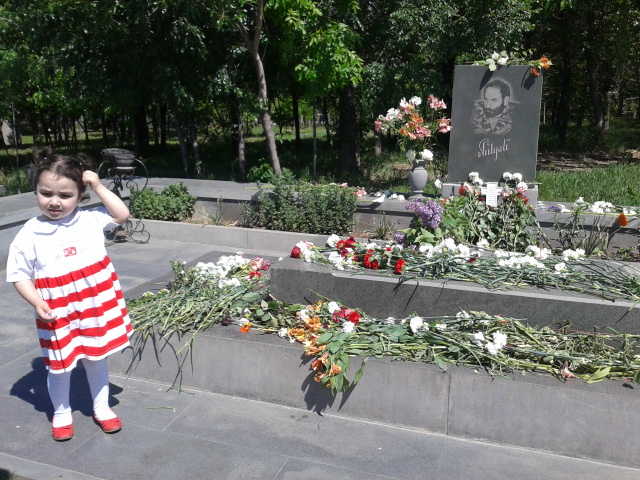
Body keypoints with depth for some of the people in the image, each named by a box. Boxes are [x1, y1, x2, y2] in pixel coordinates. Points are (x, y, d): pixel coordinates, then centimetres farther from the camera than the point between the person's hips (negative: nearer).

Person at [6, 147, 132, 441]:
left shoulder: (90, 220, -3)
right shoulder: (29, 235, -8)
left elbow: (122, 215, 0)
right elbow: (20, 275, -4)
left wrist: (99, 188, -7)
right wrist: (37, 303, -19)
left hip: (96, 307, 2)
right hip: (58, 315, -1)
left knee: (97, 359, 17)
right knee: (59, 367, 11)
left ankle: (101, 407, 38)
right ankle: (61, 413, 37)